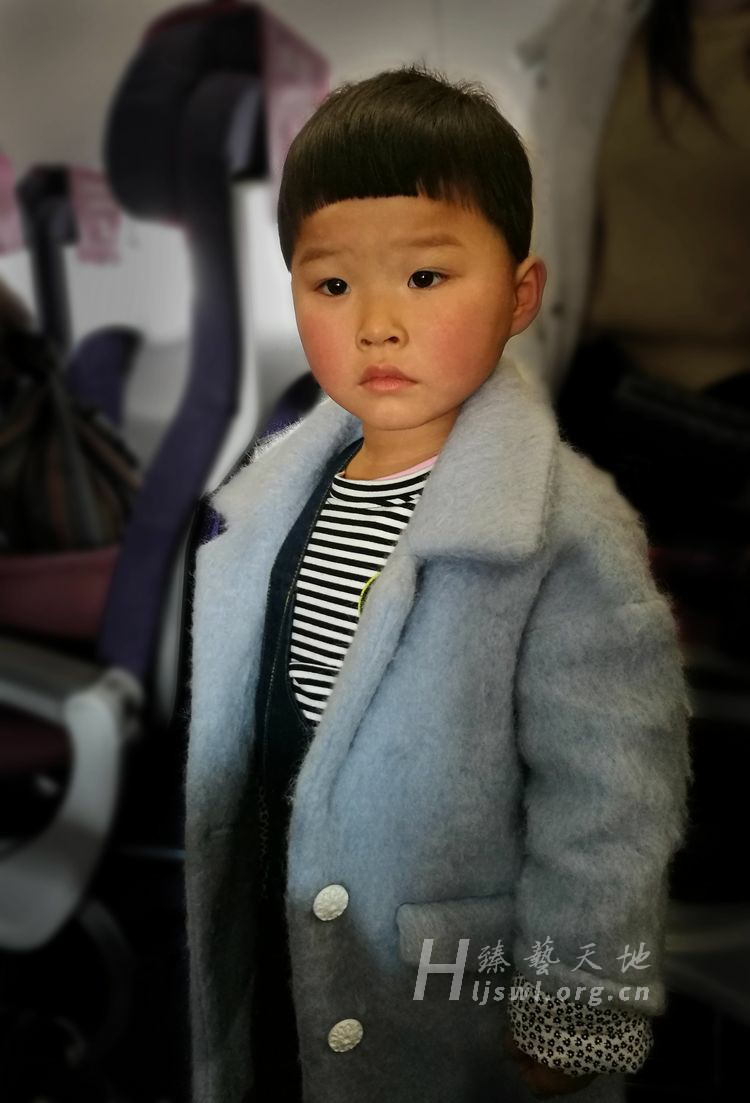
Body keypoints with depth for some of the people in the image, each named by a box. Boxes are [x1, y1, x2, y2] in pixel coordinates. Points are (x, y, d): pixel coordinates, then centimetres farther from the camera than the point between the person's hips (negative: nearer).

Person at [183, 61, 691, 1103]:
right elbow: (221, 719, 7)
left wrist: (575, 1018, -13)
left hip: (463, 1015, -5)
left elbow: (607, 806, -19)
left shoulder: (568, 537, -24)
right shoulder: (274, 489, -4)